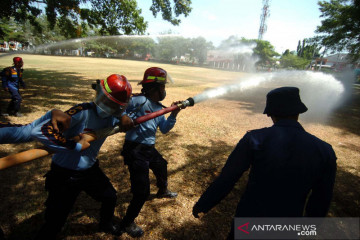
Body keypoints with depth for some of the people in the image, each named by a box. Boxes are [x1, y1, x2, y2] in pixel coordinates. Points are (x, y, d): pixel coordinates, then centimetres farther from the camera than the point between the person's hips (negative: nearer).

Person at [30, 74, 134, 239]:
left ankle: (105, 224, 56)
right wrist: (77, 146, -30)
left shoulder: (112, 117, -8)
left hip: (90, 170, 7)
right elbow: (38, 132, -36)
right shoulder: (82, 112, -30)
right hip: (65, 175, -6)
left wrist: (125, 118, -14)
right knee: (54, 225, 4)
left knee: (110, 197, 24)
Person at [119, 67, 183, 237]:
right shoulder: (139, 100, -18)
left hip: (149, 148, 9)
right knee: (142, 191, -5)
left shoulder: (159, 107, 8)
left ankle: (163, 191, 64)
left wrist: (173, 114, -1)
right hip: (135, 150, -9)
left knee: (162, 167, 31)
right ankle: (127, 223, 22)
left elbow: (164, 129, 10)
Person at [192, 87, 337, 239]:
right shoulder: (325, 152, -12)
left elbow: (225, 179, -17)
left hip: (249, 216, -2)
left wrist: (202, 204, -2)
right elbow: (322, 200, 0)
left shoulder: (254, 139, -22)